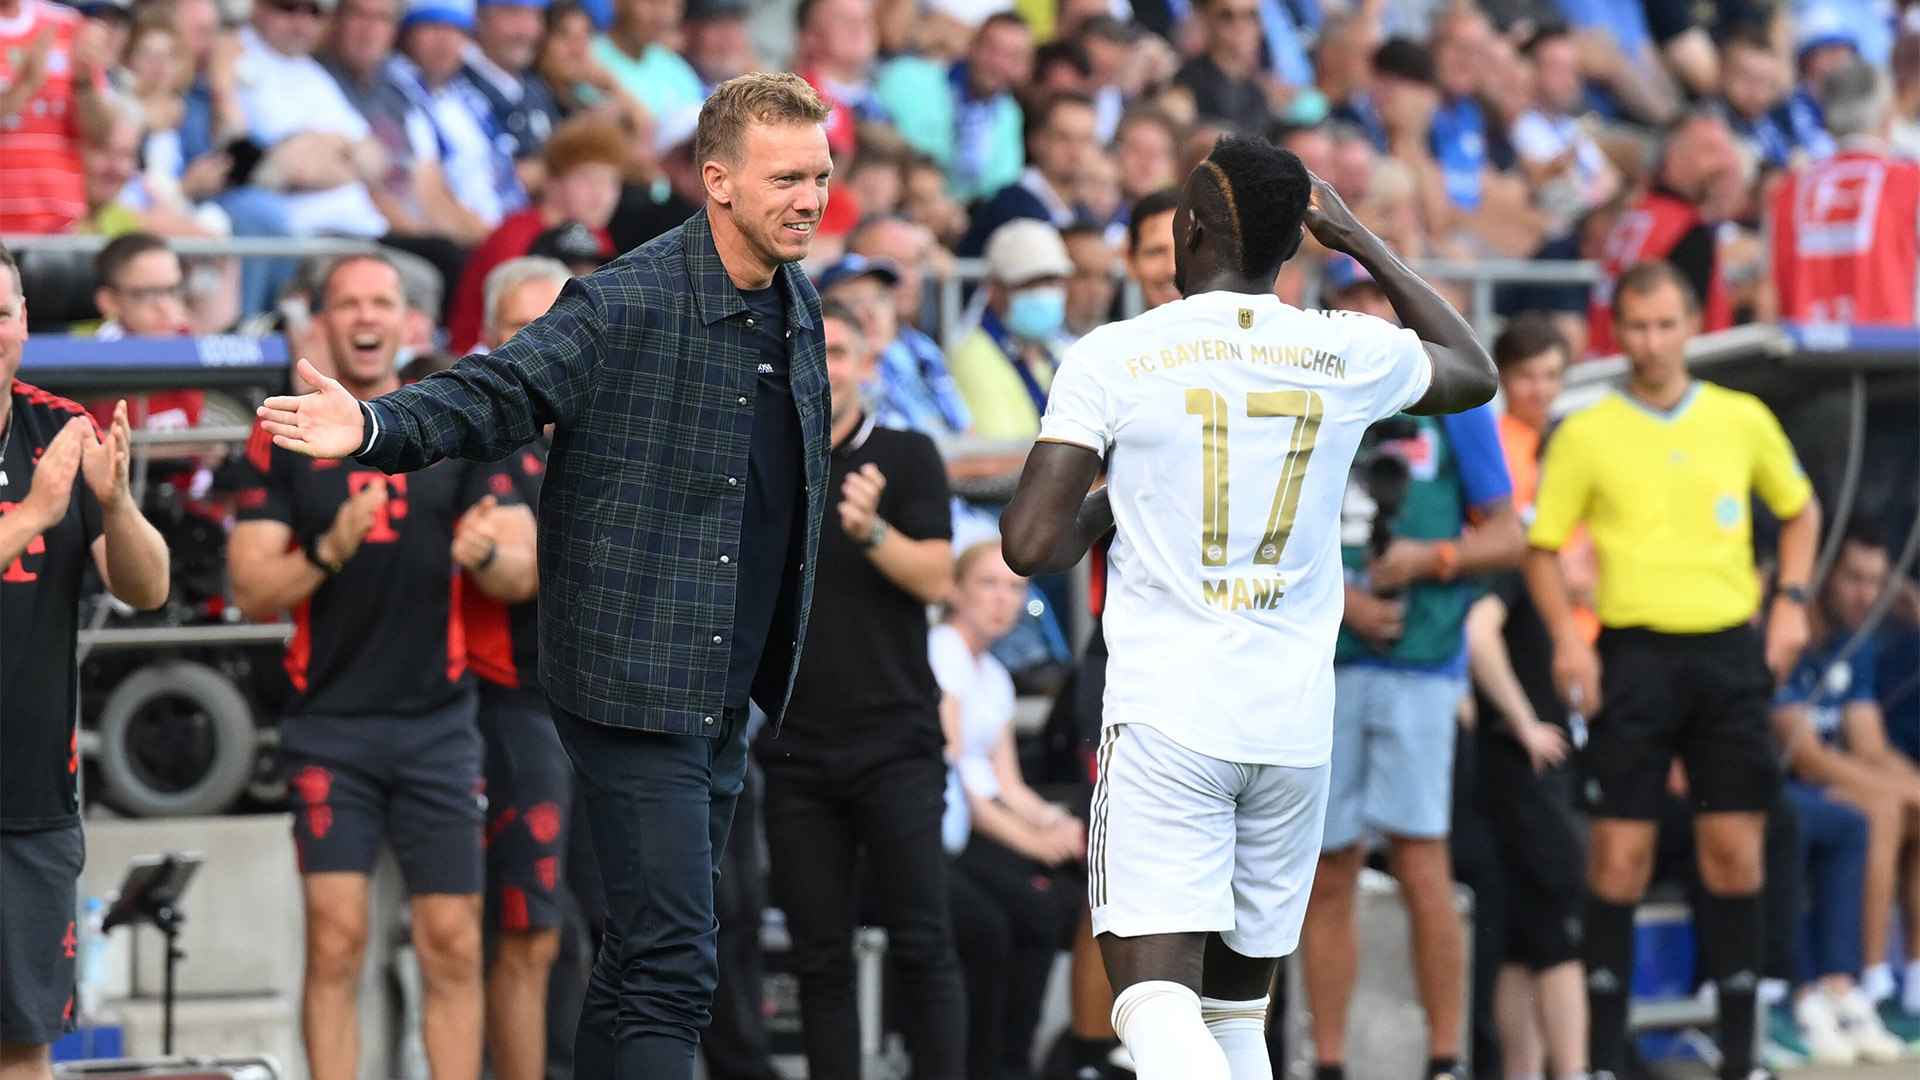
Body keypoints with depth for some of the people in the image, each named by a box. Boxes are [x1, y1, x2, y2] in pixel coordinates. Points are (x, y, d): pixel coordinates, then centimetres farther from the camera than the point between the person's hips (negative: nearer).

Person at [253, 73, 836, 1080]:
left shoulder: (797, 307, 10)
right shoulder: (625, 306, -14)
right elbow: (492, 394, -22)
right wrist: (375, 427, -41)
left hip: (724, 697, 8)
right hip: (636, 686, -8)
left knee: (642, 954, 16)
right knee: (670, 962, -13)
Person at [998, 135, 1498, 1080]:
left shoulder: (1112, 357, -4)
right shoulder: (1349, 354, 5)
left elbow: (1032, 544, -7)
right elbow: (1474, 374, 28)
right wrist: (1363, 244, 34)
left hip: (1166, 718, -4)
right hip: (1297, 729, 4)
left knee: (1157, 995, -13)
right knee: (1237, 1002, 16)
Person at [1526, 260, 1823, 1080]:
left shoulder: (1742, 420, 7)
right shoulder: (1586, 434, 1)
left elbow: (1800, 509, 21)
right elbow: (1541, 547, 4)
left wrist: (1790, 599, 7)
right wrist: (1567, 638, -10)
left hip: (1728, 651, 2)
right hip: (1633, 652, -2)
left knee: (1733, 851, 2)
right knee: (1619, 856, -4)